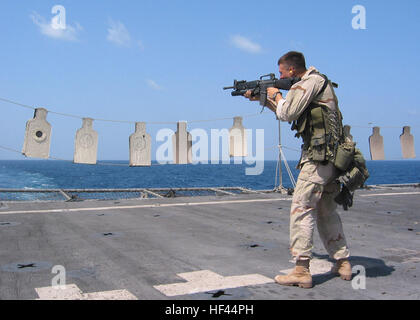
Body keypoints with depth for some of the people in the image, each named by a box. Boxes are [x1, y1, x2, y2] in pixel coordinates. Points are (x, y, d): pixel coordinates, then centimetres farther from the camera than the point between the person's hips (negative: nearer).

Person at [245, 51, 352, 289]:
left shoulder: (312, 80, -8)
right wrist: (261, 98, 29)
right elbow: (288, 112, 32)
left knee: (301, 209, -9)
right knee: (327, 211, 16)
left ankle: (302, 271, -8)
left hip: (318, 156, -10)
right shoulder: (316, 82, 23)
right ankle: (343, 263, 21)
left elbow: (287, 113, -16)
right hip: (332, 156, 10)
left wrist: (276, 95, 3)